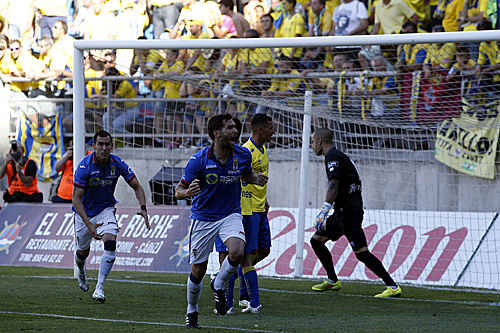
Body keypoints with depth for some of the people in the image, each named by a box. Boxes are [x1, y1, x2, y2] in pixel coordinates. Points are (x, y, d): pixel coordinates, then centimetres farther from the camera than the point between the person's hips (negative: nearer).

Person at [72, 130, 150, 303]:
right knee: (83, 252, 12)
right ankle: (81, 272, 49)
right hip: (84, 213, -1)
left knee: (110, 244, -22)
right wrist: (89, 224, -35)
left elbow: (137, 187, -4)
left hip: (106, 209, 1)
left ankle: (99, 288, -18)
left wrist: (143, 208, -21)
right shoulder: (85, 166, -25)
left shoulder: (117, 164, -15)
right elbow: (76, 199, -26)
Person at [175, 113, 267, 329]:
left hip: (231, 214, 2)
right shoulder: (199, 160, -17)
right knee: (198, 271, 3)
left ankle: (218, 286, 3)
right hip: (203, 217, -2)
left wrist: (257, 180, -7)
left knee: (237, 252, -27)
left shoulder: (243, 155, -7)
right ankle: (192, 311, 30)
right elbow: (179, 191, -10)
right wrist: (188, 192, -33)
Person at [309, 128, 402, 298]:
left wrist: (324, 210, -29)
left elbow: (334, 185, -23)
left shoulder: (332, 157, -10)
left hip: (348, 212, -11)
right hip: (342, 212, 11)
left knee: (361, 252, -15)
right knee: (316, 240, 16)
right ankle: (332, 281, 22)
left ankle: (393, 287, -18)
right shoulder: (338, 155, 20)